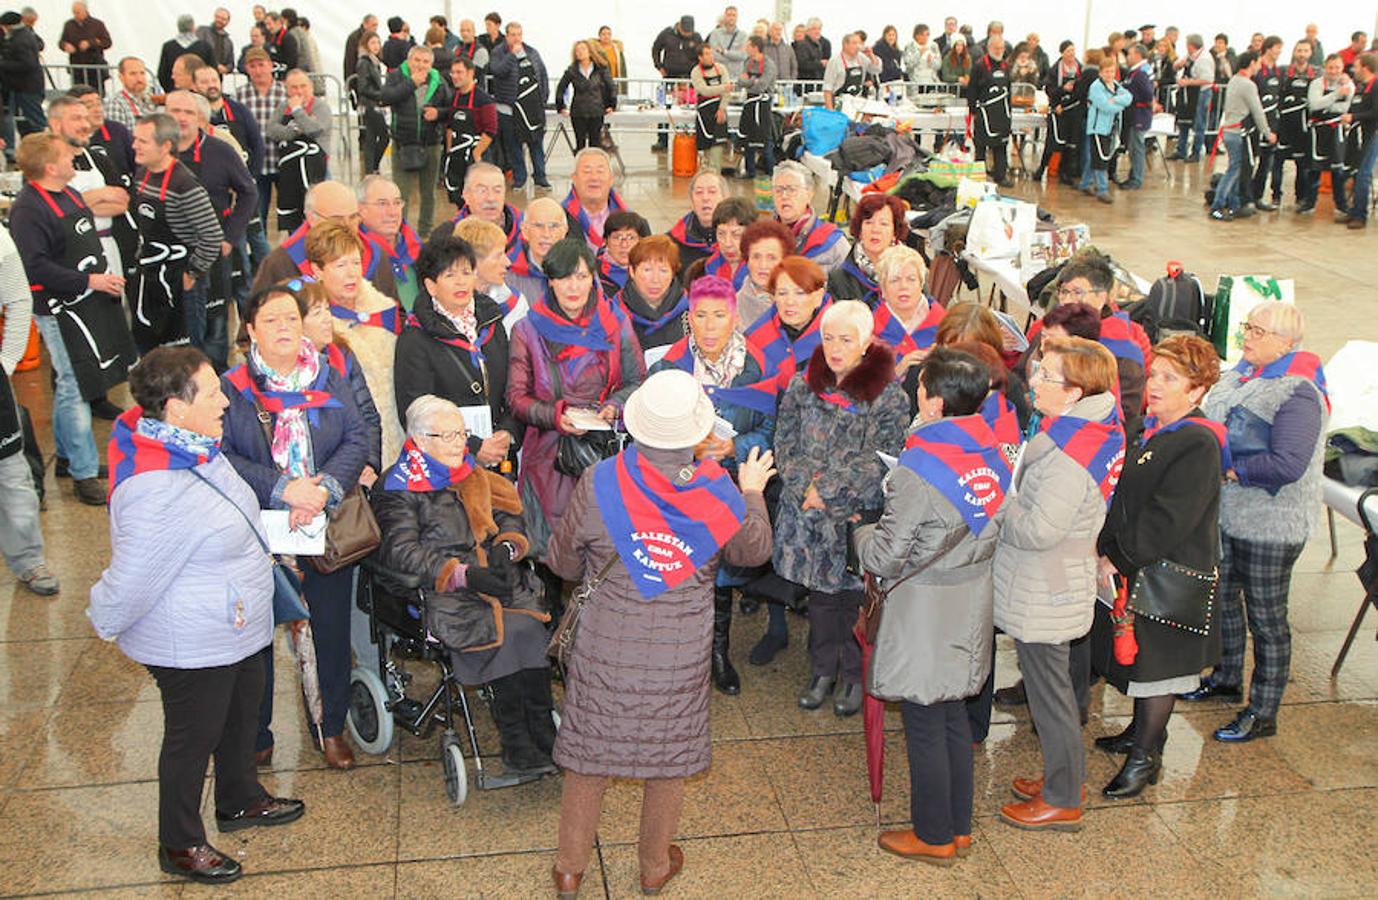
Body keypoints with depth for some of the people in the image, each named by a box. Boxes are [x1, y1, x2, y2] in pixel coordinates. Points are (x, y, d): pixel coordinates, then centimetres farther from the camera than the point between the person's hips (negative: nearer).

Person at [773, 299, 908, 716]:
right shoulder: (801, 387, 4)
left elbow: (879, 460, -12)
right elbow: (785, 447, 4)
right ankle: (823, 671, 31)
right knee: (820, 595, 14)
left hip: (860, 519, -3)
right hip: (809, 516, 3)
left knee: (855, 596, 7)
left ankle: (854, 676, 25)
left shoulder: (888, 396, -8)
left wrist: (829, 490, -16)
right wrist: (808, 487, -12)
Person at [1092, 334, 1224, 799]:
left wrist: (1120, 559, -17)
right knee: (1137, 660, 21)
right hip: (1130, 570, 8)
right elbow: (1119, 497, 9)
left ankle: (1146, 757, 18)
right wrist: (1107, 549, -5)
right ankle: (1141, 732, 39)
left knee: (1156, 665, 4)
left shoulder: (1197, 445, -21)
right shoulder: (1147, 431, 7)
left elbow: (1165, 522, -24)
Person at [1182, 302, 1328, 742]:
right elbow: (1215, 425, 20)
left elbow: (1289, 463, -30)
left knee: (1266, 617, 3)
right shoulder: (1241, 373, 6)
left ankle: (1263, 713, 16)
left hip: (1267, 524, -9)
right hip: (1224, 512, 9)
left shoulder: (1298, 394, -21)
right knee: (1222, 598, 23)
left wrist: (1230, 471, -22)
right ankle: (1226, 679, 43)